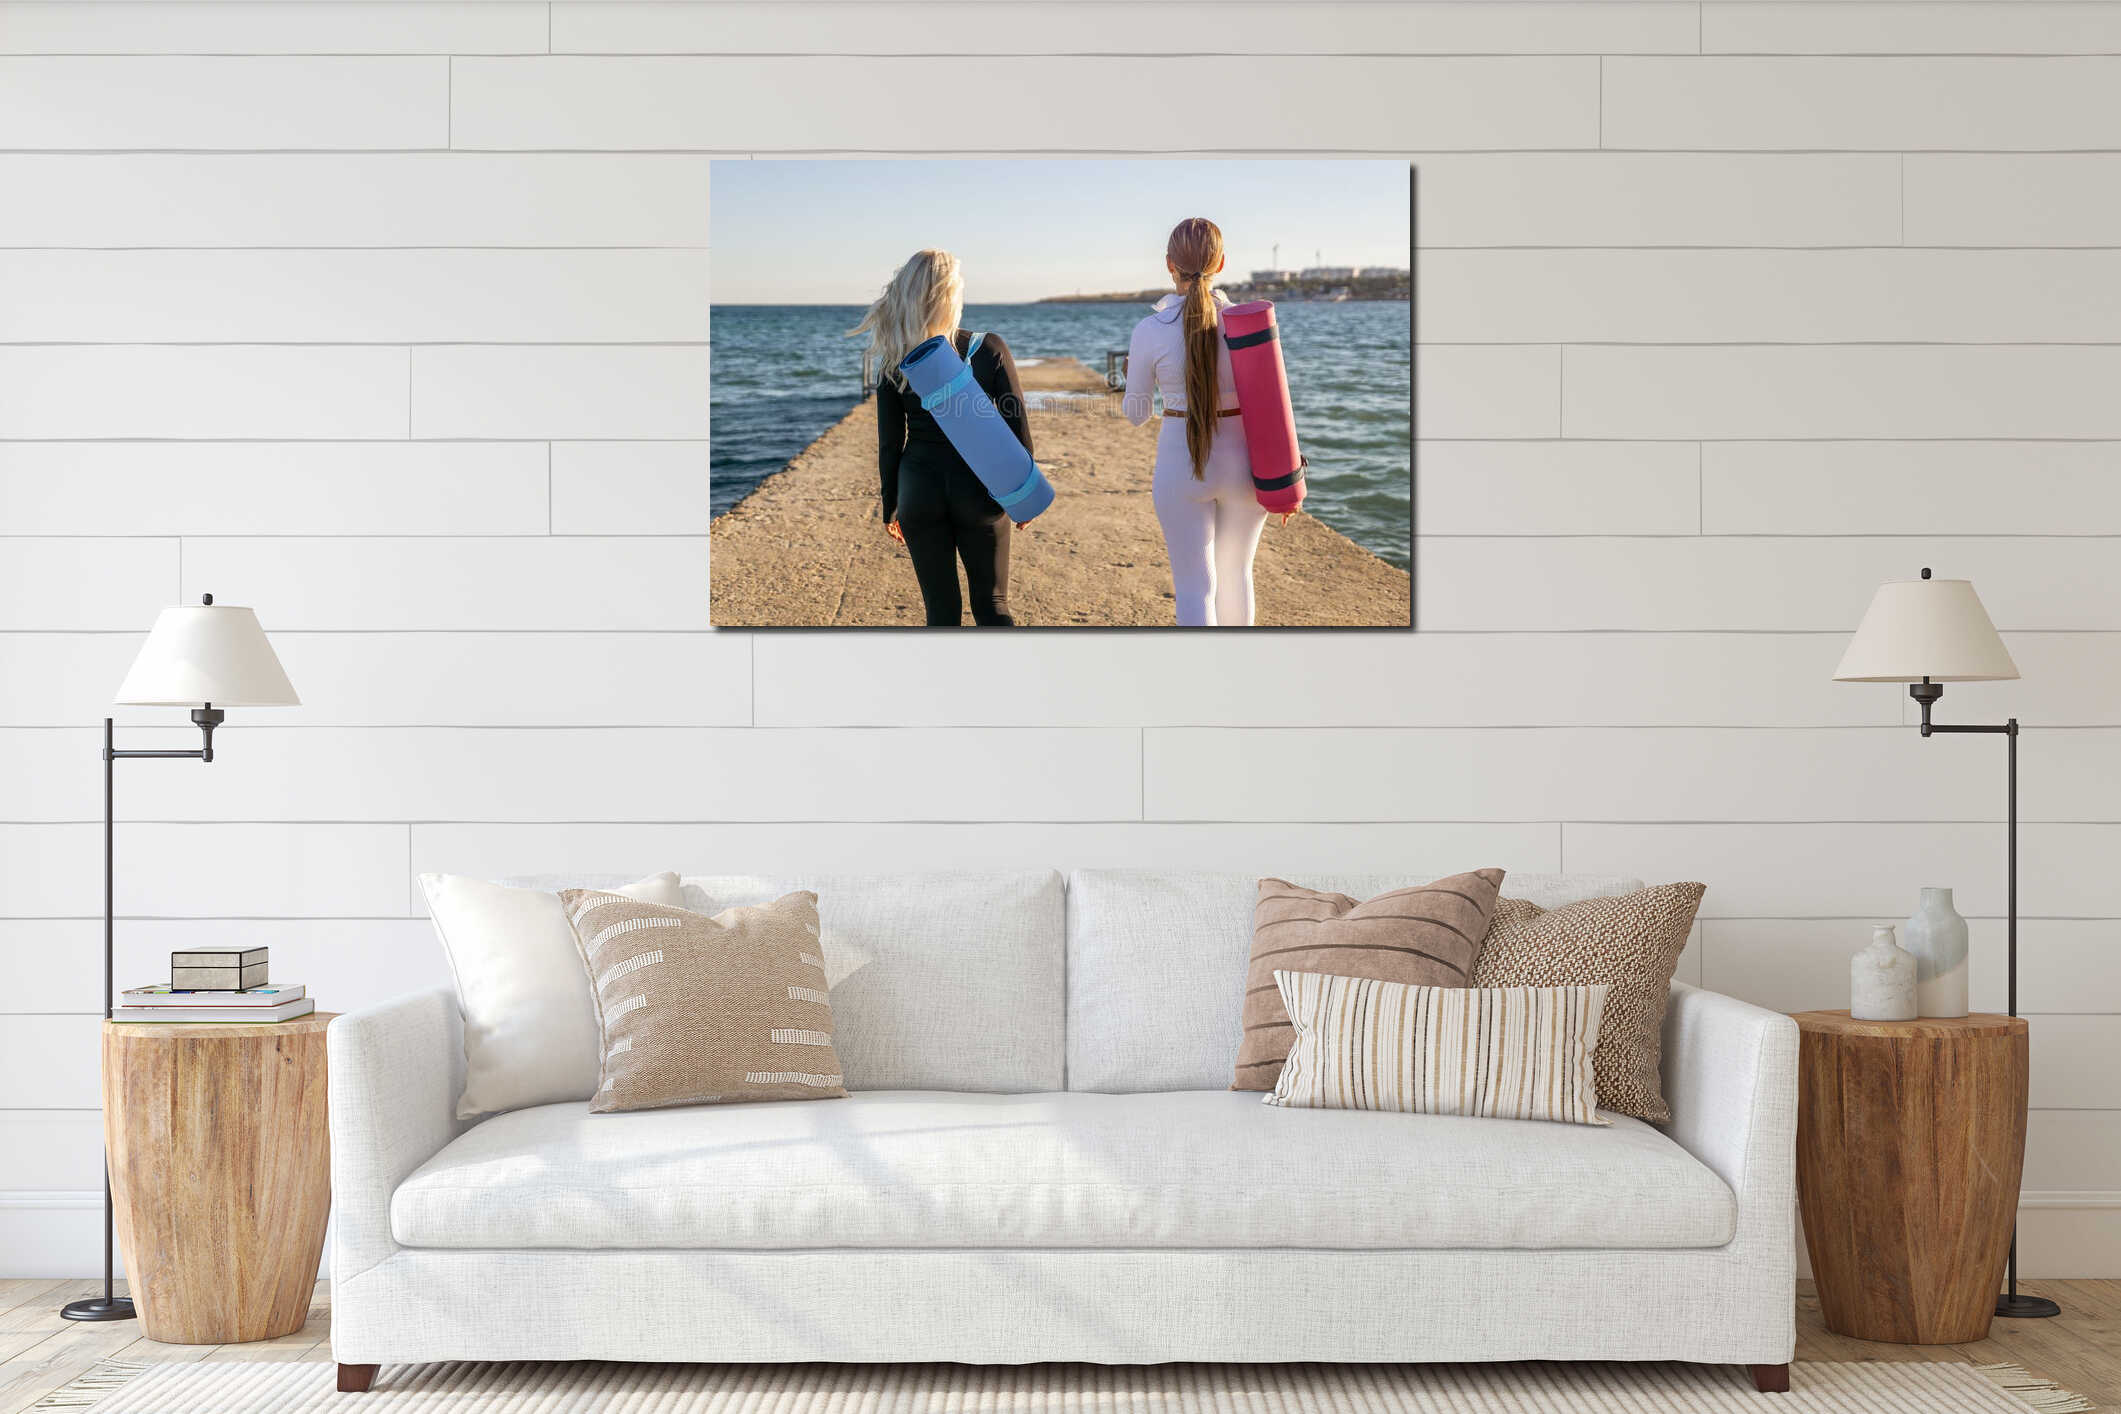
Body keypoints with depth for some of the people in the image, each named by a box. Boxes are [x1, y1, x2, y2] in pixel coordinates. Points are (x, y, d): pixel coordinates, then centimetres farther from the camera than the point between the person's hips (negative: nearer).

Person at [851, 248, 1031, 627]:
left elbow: (890, 444, 1)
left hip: (920, 488, 1)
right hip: (979, 488, -1)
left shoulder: (894, 364, -4)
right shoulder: (989, 348, -8)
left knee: (941, 608, 10)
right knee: (991, 603, 8)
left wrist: (889, 507, 12)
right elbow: (1017, 426, -6)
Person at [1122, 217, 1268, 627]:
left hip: (1181, 468, -2)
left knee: (1194, 588, 6)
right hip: (1243, 464, 2)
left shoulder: (1150, 331, -11)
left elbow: (1136, 413, 1)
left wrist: (1133, 379, 24)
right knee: (1235, 571, 23)